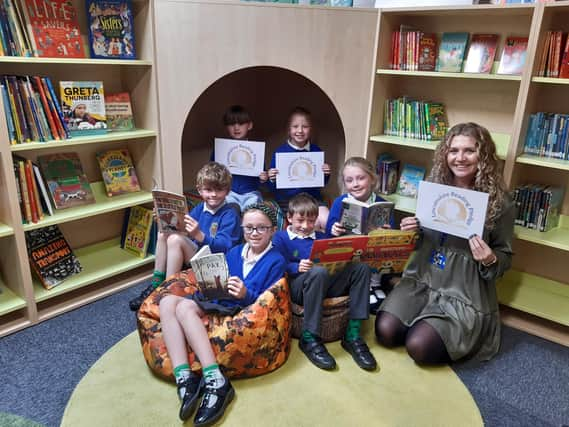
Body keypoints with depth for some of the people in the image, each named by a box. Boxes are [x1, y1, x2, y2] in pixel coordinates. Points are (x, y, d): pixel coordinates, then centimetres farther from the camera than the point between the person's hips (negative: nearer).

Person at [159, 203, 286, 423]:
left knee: (184, 306, -28)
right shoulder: (234, 252, 18)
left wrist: (246, 295, -26)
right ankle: (184, 378, -30)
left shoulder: (276, 260, -1)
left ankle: (215, 381, -34)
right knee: (167, 301, -17)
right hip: (219, 303, 7)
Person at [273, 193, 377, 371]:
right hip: (296, 287, -5)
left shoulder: (320, 237, 25)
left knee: (361, 267, -14)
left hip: (324, 284, 5)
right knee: (318, 272, -39)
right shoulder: (280, 238, 11)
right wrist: (297, 267, -23)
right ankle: (309, 338, -26)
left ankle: (352, 335, -17)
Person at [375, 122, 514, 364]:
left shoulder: (499, 202, -9)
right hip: (421, 279, 4)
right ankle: (427, 324, 16)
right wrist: (410, 231, -8)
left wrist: (490, 260, -23)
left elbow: (505, 257, 0)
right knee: (385, 331, -12)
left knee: (418, 347, -18)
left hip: (464, 292, -4)